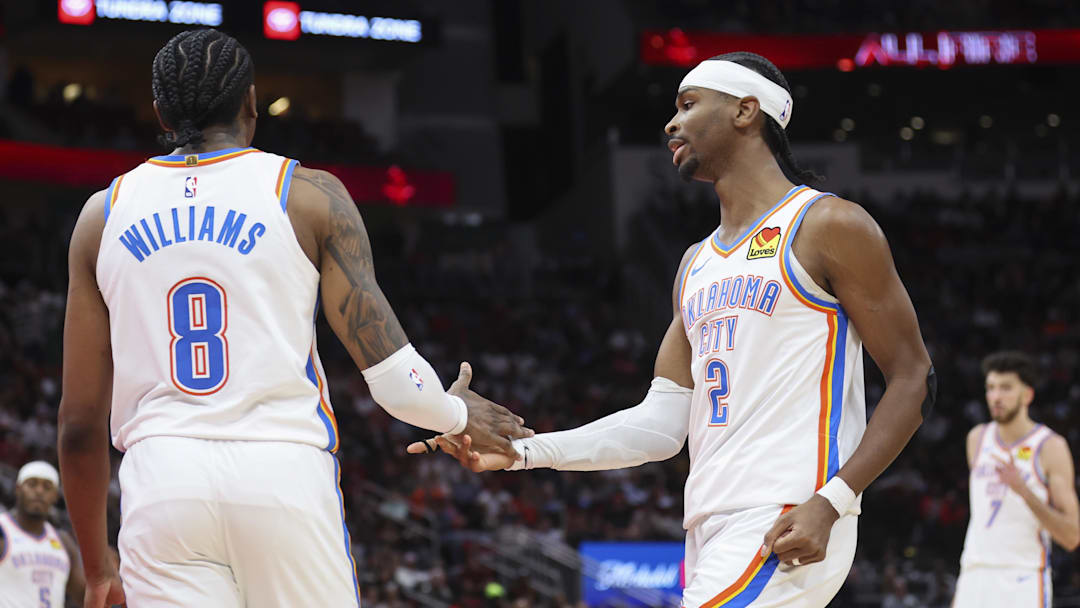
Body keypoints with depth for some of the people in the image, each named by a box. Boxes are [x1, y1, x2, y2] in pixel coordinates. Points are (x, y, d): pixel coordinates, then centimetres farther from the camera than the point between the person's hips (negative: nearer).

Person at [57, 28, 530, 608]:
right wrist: (458, 413, 21)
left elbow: (79, 420, 12)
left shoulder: (104, 213, 13)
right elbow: (392, 374, -2)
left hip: (160, 479, 2)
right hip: (285, 472, -2)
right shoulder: (310, 195, 5)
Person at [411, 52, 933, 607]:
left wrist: (829, 504, -17)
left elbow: (913, 379, -6)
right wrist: (524, 452, 6)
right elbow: (662, 424, 17)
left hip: (788, 531, -8)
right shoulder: (697, 264, 21)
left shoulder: (828, 227, -3)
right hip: (712, 533, 8)